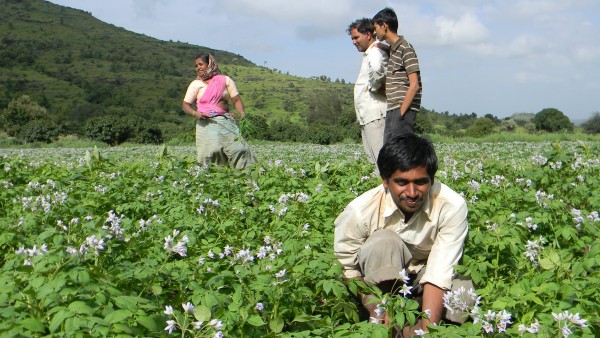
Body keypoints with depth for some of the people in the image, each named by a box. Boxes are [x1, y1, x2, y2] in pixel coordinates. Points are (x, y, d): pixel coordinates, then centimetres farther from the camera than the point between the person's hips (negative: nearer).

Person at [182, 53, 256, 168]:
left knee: (238, 149, -13)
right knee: (211, 150, -18)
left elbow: (236, 100, 10)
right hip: (207, 122, -1)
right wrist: (195, 113, -13)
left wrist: (242, 114, -10)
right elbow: (185, 104, 9)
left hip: (226, 121, 1)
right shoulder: (195, 84, 13)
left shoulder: (225, 80, 14)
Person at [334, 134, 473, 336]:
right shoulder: (361, 211, -27)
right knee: (384, 241, -35)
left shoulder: (452, 207, -29)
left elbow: (440, 272, -31)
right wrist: (373, 306, -31)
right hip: (381, 277, 0)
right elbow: (346, 268, -16)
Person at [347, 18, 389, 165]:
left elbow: (376, 68, -35)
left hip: (375, 114, -11)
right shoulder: (369, 53, 20)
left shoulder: (376, 52, -11)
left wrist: (374, 87, -18)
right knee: (373, 159, 11)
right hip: (368, 115, 11)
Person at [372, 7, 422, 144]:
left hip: (403, 111, -9)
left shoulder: (405, 48, -10)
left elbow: (414, 85, -16)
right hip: (392, 110, 9)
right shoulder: (392, 49, 18)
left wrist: (401, 113, -18)